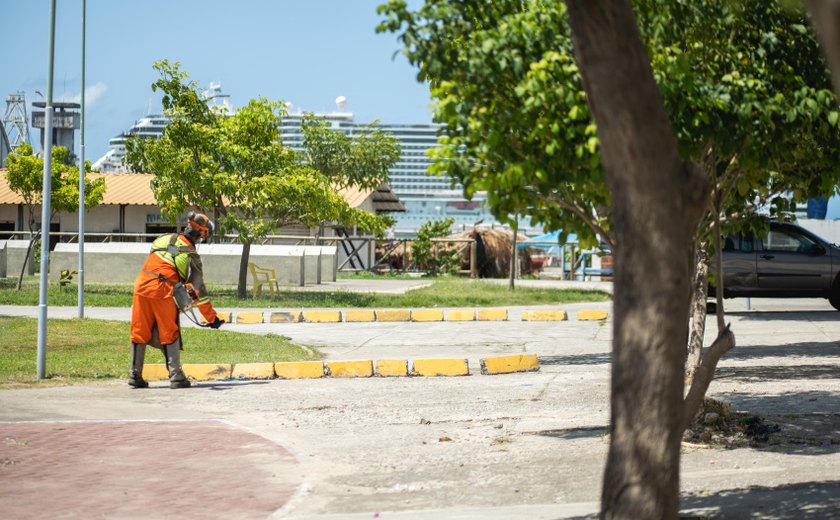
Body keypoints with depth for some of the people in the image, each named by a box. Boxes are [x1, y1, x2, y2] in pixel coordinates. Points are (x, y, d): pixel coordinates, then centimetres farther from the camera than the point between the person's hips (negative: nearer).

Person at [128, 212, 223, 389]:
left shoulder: (164, 239, 10)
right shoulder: (192, 256, -3)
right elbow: (198, 289, -2)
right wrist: (212, 318, 5)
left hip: (141, 286, 4)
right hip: (162, 294, -4)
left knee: (139, 333, 12)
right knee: (170, 335, 8)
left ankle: (135, 375, 16)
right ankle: (176, 376, 5)